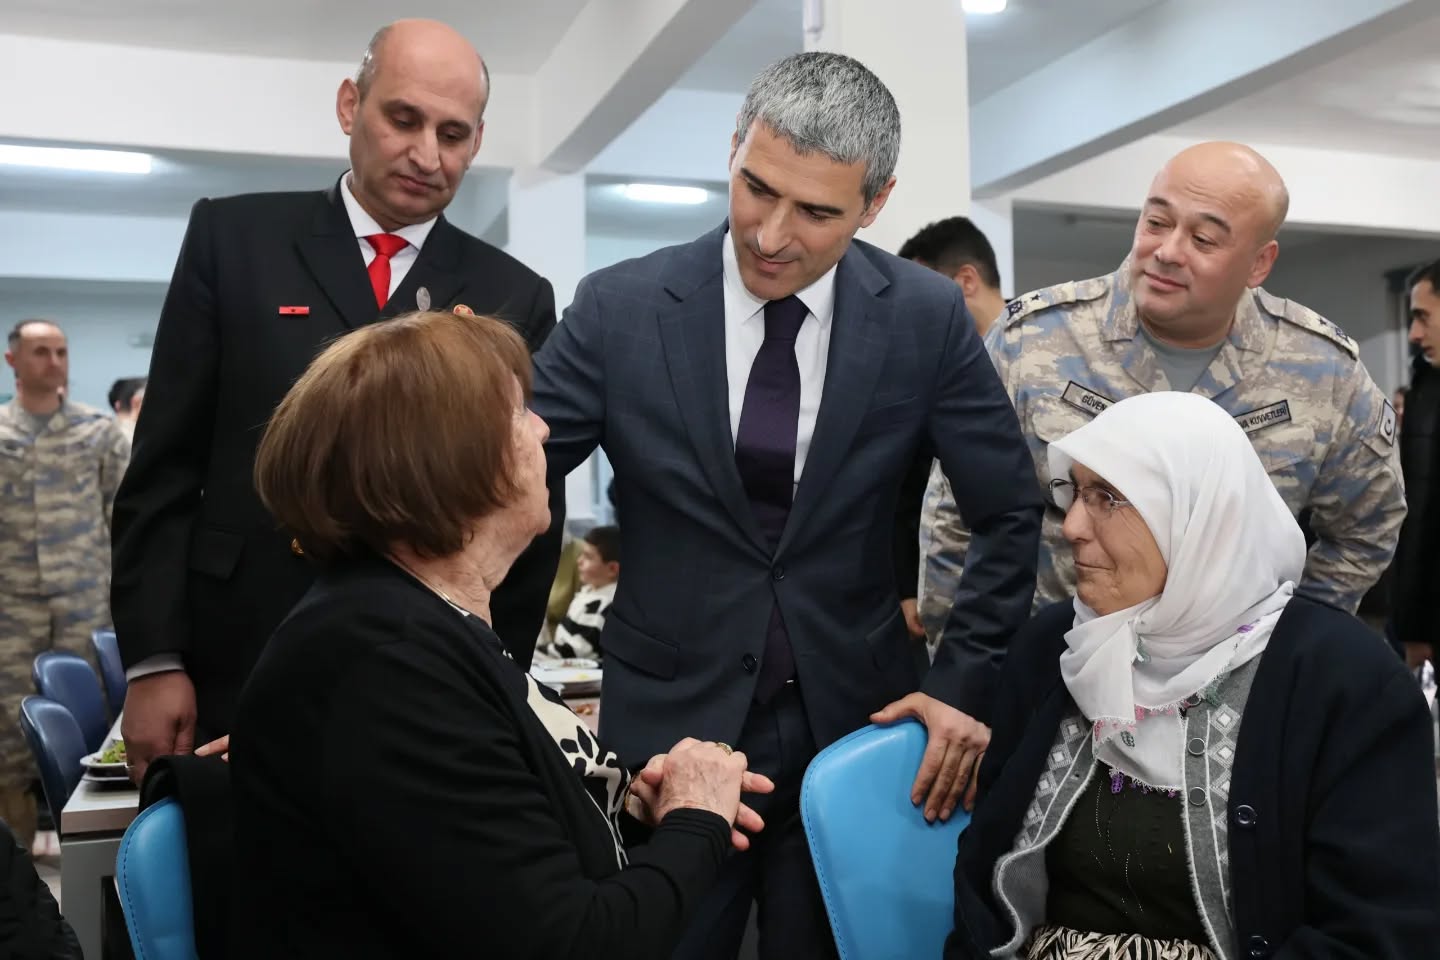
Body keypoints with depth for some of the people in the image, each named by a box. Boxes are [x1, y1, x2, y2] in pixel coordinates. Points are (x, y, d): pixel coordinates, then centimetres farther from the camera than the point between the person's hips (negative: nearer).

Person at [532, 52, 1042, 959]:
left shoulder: (927, 317, -7)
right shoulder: (621, 308, -9)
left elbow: (1013, 513, 2)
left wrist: (965, 681, -3)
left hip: (856, 719, 1)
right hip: (673, 722, 0)